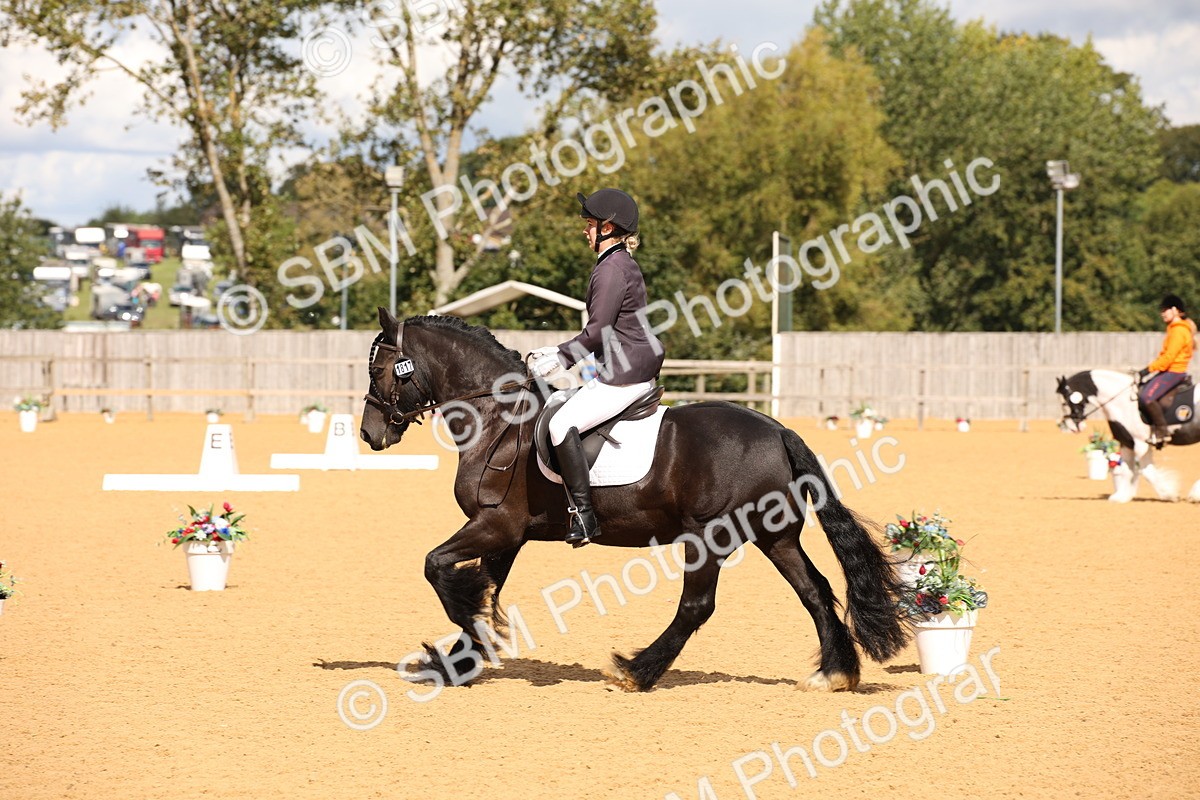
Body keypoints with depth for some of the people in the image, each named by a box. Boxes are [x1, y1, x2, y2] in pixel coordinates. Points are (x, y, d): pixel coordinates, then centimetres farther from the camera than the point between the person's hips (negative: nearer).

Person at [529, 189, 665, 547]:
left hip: (626, 374, -11)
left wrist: (559, 359, -10)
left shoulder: (612, 268, -15)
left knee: (562, 424, -20)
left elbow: (597, 331, -19)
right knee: (564, 417, 21)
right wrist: (561, 352, 18)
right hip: (627, 369, 11)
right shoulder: (624, 264, 18)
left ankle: (583, 514, -23)